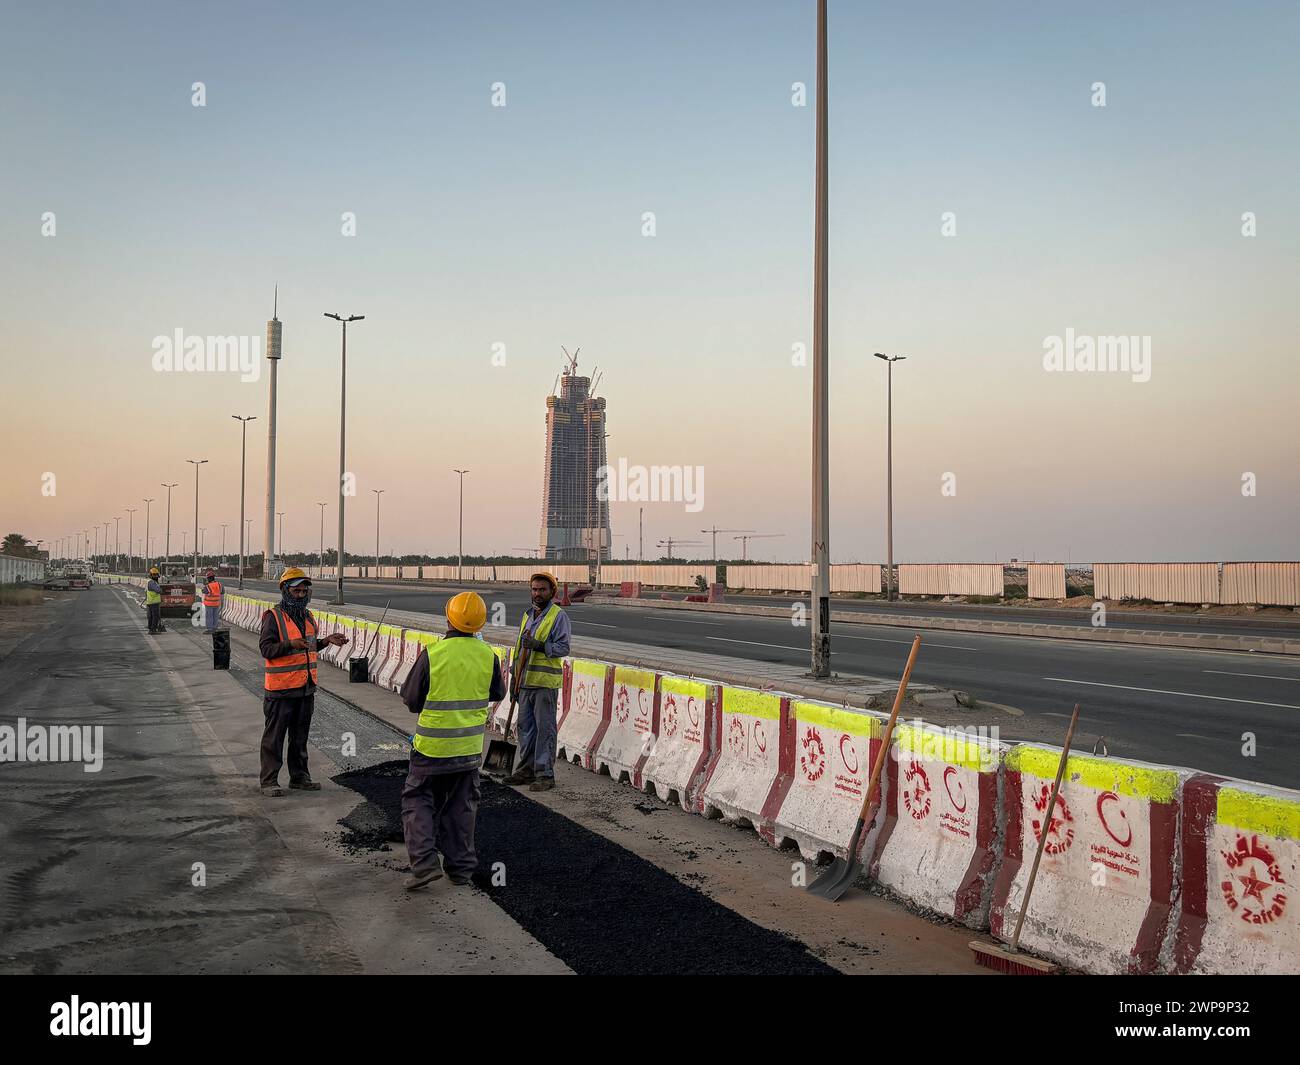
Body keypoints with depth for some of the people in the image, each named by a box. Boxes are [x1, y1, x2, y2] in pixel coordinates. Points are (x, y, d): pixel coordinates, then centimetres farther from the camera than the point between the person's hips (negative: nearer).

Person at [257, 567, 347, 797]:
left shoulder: (307, 617, 12)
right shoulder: (273, 617, -12)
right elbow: (266, 648, -19)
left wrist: (326, 641, 7)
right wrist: (290, 644, -32)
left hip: (306, 687, 7)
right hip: (281, 688, -7)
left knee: (300, 735, 16)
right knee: (274, 737, 1)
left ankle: (299, 777, 25)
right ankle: (269, 781, 7)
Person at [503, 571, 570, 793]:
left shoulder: (558, 616, -6)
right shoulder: (527, 616, 17)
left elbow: (563, 648, -13)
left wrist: (539, 645, -26)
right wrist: (514, 677, 21)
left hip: (545, 683, -7)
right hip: (526, 681, 7)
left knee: (545, 728, -4)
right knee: (525, 726, 13)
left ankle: (545, 774, 0)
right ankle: (526, 769, 23)